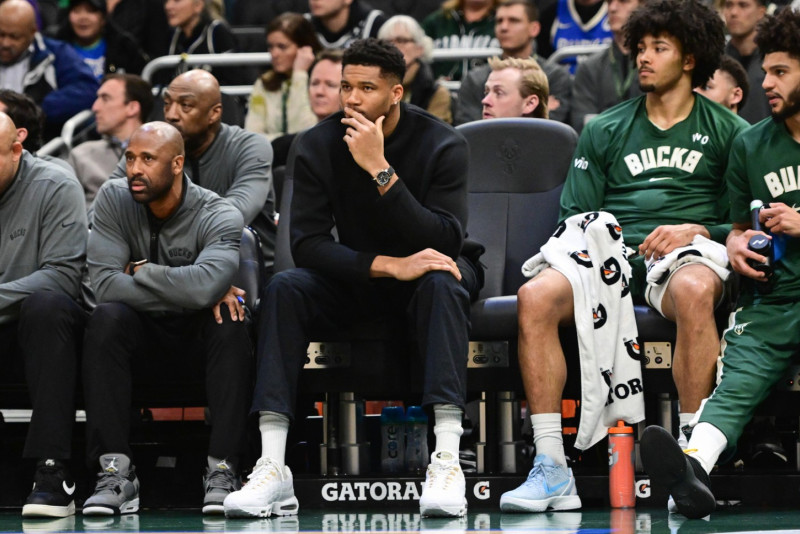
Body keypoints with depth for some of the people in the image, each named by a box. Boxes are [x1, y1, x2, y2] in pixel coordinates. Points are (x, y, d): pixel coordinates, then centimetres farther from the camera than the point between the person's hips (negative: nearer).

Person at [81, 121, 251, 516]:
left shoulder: (219, 217, -16)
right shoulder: (114, 199, -9)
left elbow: (206, 284, -36)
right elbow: (104, 284, -22)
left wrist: (140, 270, -22)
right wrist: (187, 292, -24)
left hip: (198, 336, -1)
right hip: (141, 336, 1)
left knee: (229, 323, -33)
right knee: (106, 317, -30)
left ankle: (222, 470, -33)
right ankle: (115, 472, -33)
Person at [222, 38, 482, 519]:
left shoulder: (443, 145, -17)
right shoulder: (319, 146, -10)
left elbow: (444, 243, -28)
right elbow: (308, 242, -18)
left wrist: (381, 170, -35)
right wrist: (390, 265, -32)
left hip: (423, 278, -2)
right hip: (358, 280, 3)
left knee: (444, 282, -37)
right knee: (284, 289, -25)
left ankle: (447, 462, -47)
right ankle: (272, 470, -34)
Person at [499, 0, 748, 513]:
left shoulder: (727, 132, 15)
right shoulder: (604, 131, 23)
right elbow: (574, 215, 19)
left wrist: (698, 231, -9)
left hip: (684, 258, -3)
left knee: (694, 289, -41)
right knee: (536, 295, -30)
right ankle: (551, 469, -32)